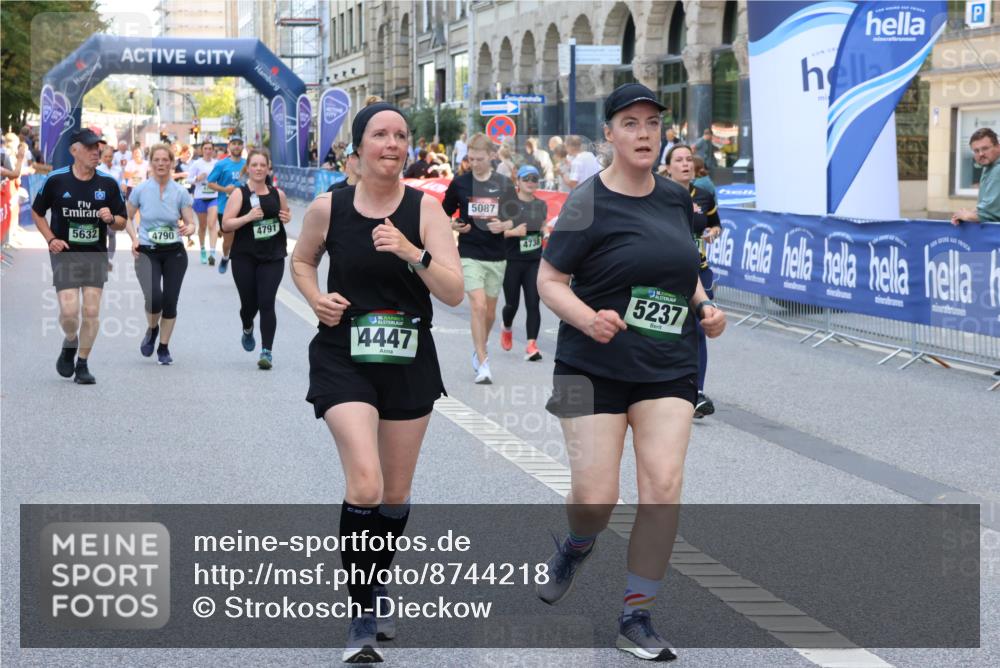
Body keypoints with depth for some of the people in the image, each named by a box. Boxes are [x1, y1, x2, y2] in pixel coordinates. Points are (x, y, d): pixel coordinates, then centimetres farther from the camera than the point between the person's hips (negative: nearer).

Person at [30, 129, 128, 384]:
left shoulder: (108, 184, 0)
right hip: (65, 255, -2)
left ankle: (82, 364, 14)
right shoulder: (56, 180, -5)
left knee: (91, 312, -1)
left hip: (96, 255, 2)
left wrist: (111, 219, -16)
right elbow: (37, 212, 8)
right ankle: (70, 343, 22)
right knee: (69, 311, -12)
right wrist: (51, 239, -5)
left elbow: (122, 222, 7)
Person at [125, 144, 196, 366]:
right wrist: (134, 238, -8)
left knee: (170, 302, 0)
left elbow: (191, 223, 0)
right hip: (147, 252, -1)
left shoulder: (180, 192, -2)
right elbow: (128, 217, 9)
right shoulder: (140, 190, -3)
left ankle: (164, 347, 19)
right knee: (154, 298, -20)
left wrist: (188, 229, -24)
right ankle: (152, 329, 13)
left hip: (174, 253, 1)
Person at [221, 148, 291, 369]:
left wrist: (287, 217, 3)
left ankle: (267, 351, -5)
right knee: (249, 303, 8)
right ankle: (248, 330, 43)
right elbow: (226, 224, -9)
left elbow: (286, 212, 26)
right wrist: (248, 217, -23)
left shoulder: (277, 194, 6)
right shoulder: (239, 194, -4)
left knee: (267, 303, -9)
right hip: (244, 257, -1)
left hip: (272, 257, 1)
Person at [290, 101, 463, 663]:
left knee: (396, 495, 14)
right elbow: (301, 261, 16)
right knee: (365, 485, -20)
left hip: (410, 362, 2)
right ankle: (363, 616, -7)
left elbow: (454, 292, -11)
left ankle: (376, 583, 41)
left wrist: (412, 253, -27)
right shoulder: (328, 207, -4)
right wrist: (316, 298, -4)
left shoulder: (425, 207, -5)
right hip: (343, 360, -2)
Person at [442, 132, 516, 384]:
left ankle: (479, 349, 37)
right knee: (478, 305, -16)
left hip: (497, 256, 2)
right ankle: (482, 363, -13)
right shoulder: (459, 183, 0)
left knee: (490, 311, 12)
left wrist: (504, 226, -12)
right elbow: (444, 214, 10)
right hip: (469, 254, -2)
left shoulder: (504, 184, 2)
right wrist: (454, 226, -10)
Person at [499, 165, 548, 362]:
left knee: (533, 303, -8)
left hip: (535, 262, 3)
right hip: (512, 261, -3)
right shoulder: (508, 204, -6)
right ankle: (507, 329, 40)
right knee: (512, 303, 8)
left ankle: (531, 345, -9)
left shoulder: (541, 205, 9)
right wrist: (513, 231, -23)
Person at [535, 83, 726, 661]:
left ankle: (636, 619, 4)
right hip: (594, 368, -4)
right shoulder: (589, 203, -8)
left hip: (669, 368, 4)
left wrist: (705, 306, 5)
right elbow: (549, 280, -8)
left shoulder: (677, 199, 9)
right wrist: (589, 319, -25)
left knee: (664, 485, -10)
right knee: (596, 498, -7)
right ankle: (578, 546, 33)